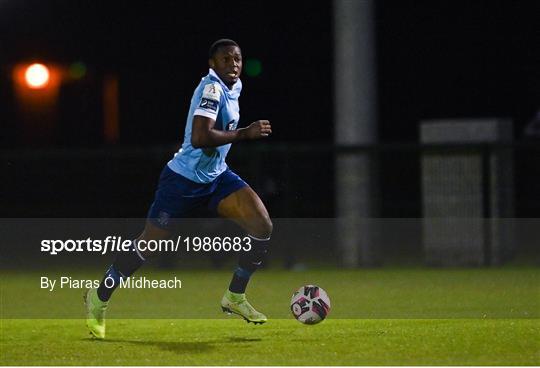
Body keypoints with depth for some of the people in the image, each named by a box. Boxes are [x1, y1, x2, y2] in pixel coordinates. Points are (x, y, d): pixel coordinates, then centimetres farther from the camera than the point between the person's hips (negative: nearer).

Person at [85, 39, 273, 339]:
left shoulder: (234, 86, 5)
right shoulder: (212, 88, -23)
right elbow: (199, 138, -36)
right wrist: (244, 134, -33)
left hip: (217, 176, 8)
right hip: (184, 179, -8)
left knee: (263, 226, -10)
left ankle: (235, 296, 4)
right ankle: (99, 298, 21)